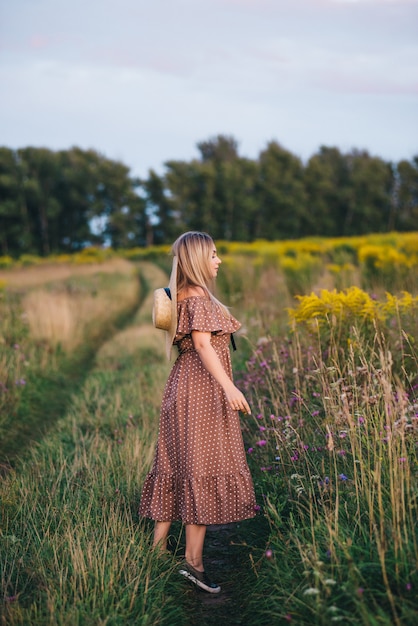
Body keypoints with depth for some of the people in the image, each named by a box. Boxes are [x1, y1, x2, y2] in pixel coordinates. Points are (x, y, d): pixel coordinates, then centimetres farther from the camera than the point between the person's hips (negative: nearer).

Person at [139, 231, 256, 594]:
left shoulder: (183, 295, 15)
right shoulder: (198, 296, -14)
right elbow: (203, 344, -26)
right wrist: (229, 387, -32)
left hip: (185, 385, 10)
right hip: (203, 390, -10)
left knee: (177, 464, 12)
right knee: (202, 465, -7)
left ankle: (159, 545, 18)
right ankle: (193, 560, -5)